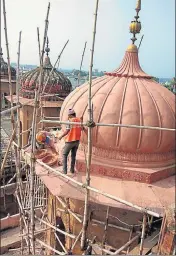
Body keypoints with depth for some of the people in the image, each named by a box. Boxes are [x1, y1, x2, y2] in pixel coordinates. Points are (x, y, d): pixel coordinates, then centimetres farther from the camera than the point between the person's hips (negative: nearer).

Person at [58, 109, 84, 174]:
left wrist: (61, 136, -6)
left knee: (64, 155, 8)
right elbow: (82, 129, 13)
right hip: (77, 140, 5)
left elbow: (67, 131, -19)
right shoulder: (79, 120, 2)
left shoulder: (70, 121, -14)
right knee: (73, 155, 18)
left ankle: (64, 170, 4)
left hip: (70, 141, -5)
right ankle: (72, 169, 21)